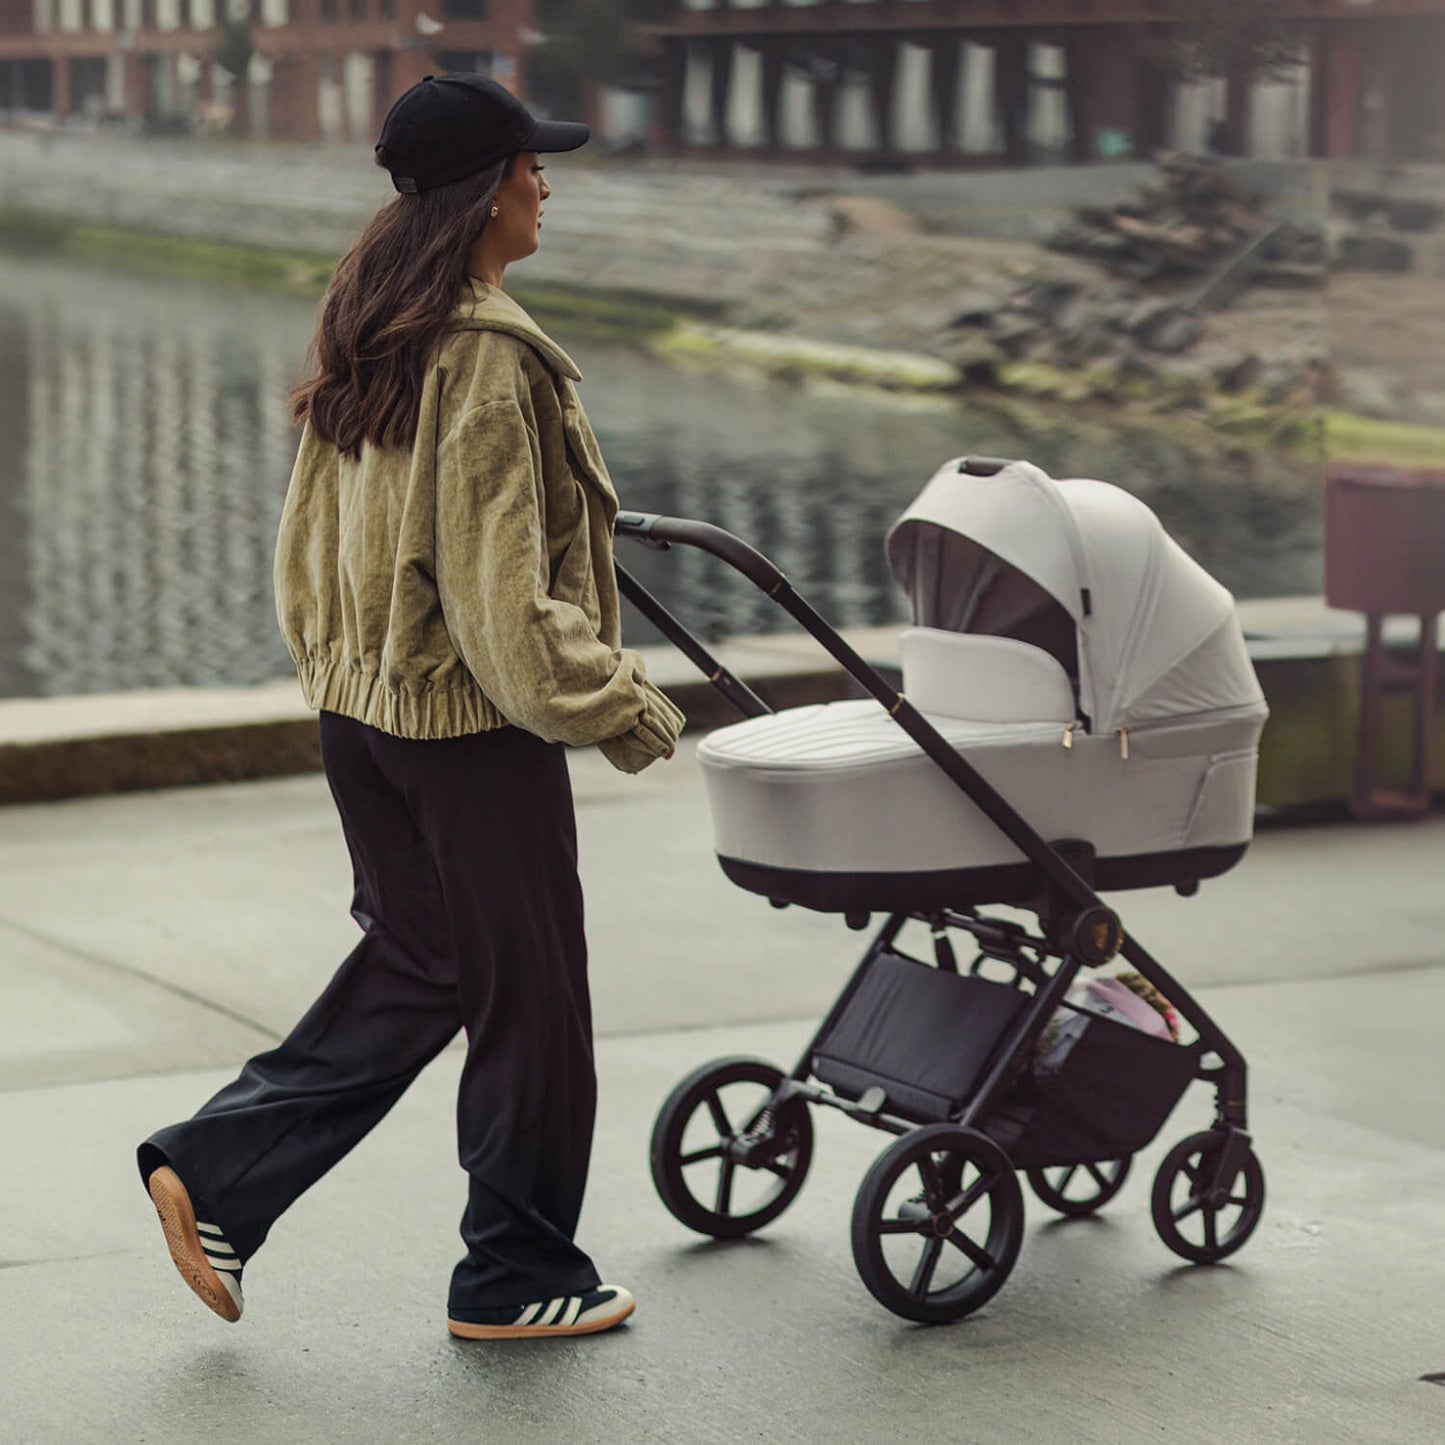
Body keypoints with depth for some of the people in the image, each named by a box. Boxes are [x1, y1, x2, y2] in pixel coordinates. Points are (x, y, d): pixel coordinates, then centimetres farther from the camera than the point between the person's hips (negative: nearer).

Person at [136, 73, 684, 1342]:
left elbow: (314, 540, 13)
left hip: (360, 704, 9)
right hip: (472, 724, -9)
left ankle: (214, 1173, 13)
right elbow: (506, 598, -21)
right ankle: (516, 1277, 18)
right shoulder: (488, 360, -21)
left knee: (415, 965, 19)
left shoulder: (360, 335, 6)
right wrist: (625, 710, -12)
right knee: (527, 995, 6)